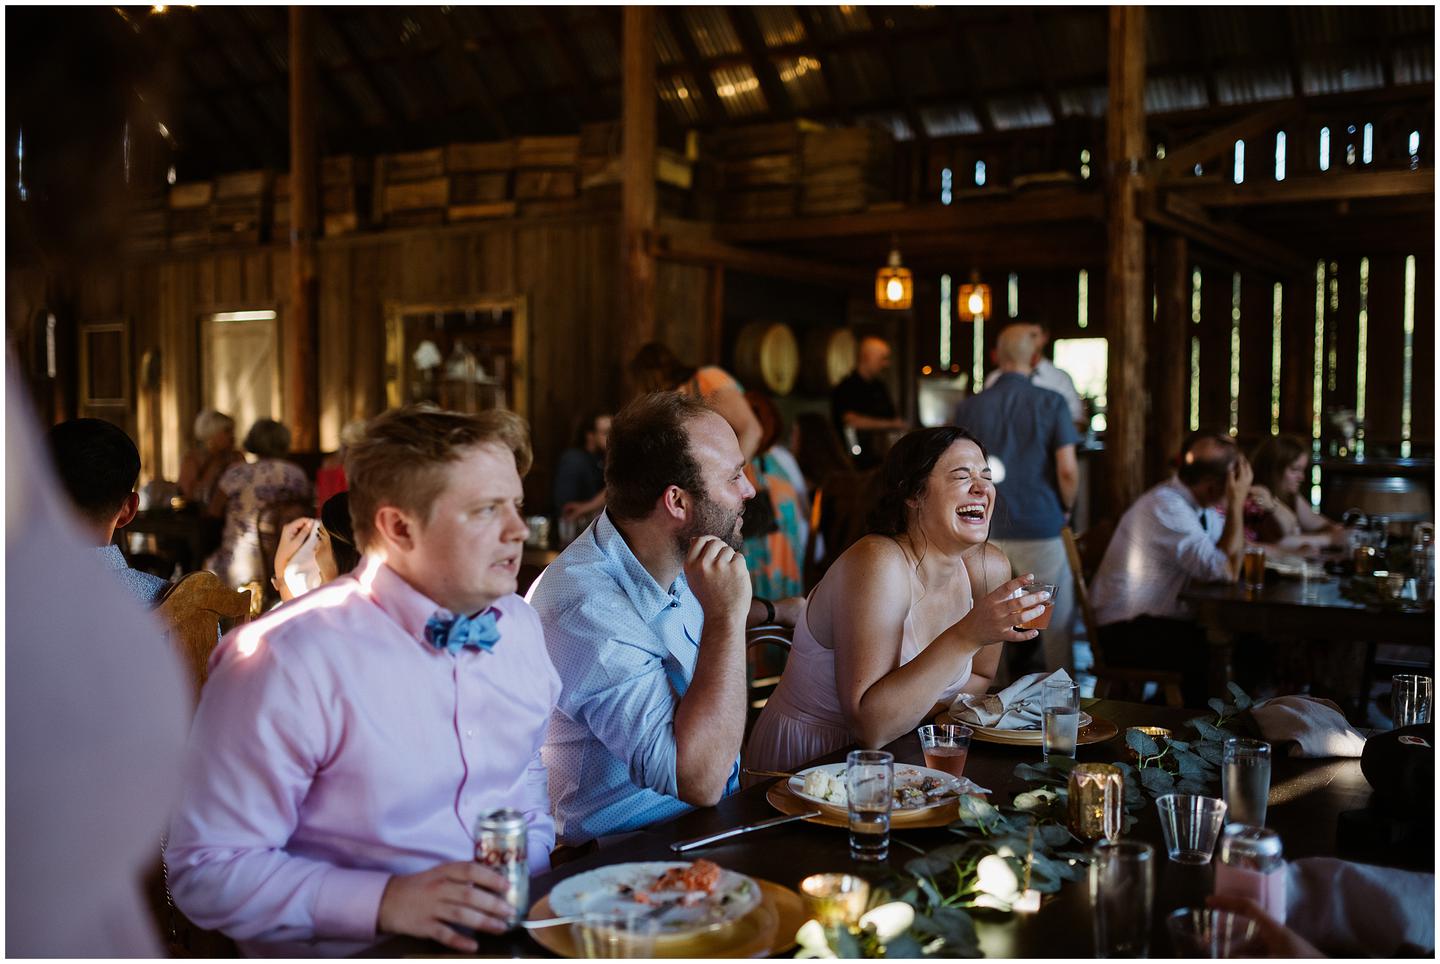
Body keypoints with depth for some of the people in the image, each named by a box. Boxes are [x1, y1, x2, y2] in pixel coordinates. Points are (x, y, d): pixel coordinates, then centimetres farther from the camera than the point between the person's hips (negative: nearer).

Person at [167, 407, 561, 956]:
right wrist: (385, 900, -23)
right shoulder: (285, 662, -14)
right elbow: (207, 869, -13)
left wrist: (530, 863, 4)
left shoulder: (521, 627, 8)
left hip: (516, 931, 5)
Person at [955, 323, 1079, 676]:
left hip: (987, 531, 3)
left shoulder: (969, 408, 2)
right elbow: (1067, 471, -11)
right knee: (1056, 623, 10)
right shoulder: (1051, 404, -5)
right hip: (1041, 528, -3)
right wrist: (1066, 508, 7)